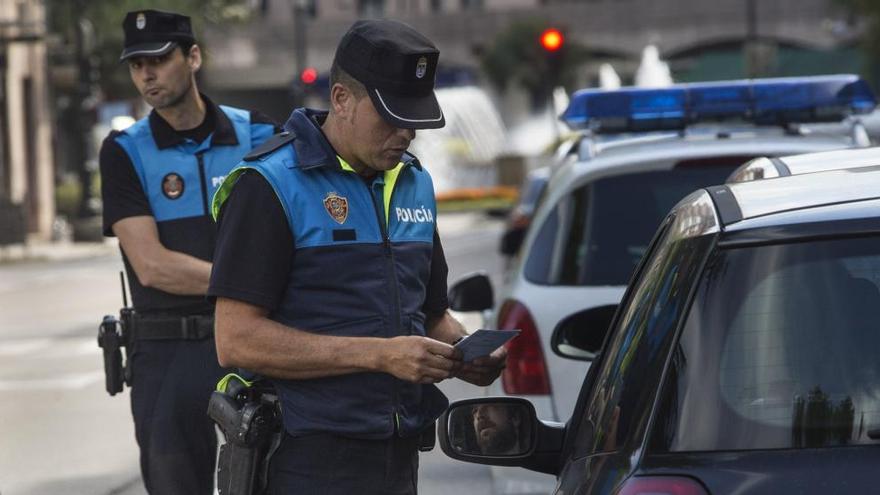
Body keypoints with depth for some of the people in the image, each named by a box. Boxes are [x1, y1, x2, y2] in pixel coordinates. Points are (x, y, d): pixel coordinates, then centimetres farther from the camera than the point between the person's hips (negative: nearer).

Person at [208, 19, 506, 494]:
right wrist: (380, 355, -21)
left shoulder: (414, 183, 14)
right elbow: (237, 340, -17)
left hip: (401, 455, 7)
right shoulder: (268, 185, -9)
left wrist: (467, 351, 0)